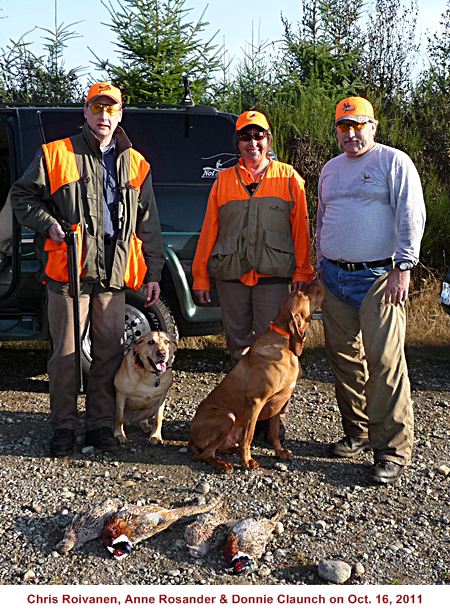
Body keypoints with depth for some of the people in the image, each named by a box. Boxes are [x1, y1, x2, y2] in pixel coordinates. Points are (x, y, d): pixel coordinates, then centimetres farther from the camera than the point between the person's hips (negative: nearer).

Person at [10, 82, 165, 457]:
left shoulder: (136, 164, 14)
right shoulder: (55, 155, 4)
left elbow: (149, 225, 15)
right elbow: (22, 196, 9)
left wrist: (153, 273, 11)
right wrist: (50, 226, -7)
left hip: (114, 272, 3)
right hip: (68, 270, -3)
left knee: (110, 351, 7)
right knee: (67, 352, 0)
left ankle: (101, 424, 20)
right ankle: (64, 426, 13)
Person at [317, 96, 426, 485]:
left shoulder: (394, 162, -1)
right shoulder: (331, 169, 19)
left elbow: (411, 217, -8)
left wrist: (402, 268, -15)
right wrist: (321, 267, 21)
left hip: (378, 277, -6)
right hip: (336, 277, 7)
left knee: (384, 360, -11)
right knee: (344, 358, 9)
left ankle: (393, 449, -6)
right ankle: (357, 433, 21)